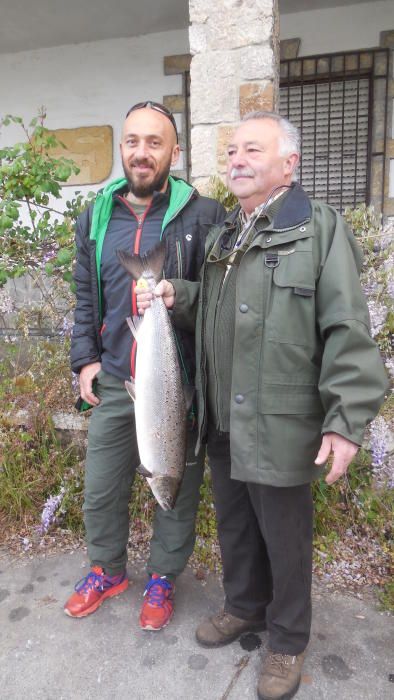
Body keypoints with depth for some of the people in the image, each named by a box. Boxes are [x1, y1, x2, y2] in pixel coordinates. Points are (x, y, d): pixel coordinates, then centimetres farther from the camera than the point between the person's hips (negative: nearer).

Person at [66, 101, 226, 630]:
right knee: (101, 491, 17)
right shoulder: (96, 217, 6)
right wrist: (85, 359, 5)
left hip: (180, 386, -3)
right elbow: (85, 297, 12)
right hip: (113, 385, 4)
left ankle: (163, 579, 40)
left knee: (178, 491, 14)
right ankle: (107, 570, 45)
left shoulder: (204, 217, -9)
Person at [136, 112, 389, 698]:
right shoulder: (221, 236, 13)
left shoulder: (320, 229, -9)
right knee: (234, 527, 22)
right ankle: (244, 606, 47)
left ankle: (288, 640, 37)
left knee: (285, 539, 12)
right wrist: (177, 297, 2)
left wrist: (346, 420, -19)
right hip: (222, 424, 7)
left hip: (280, 429, -6)